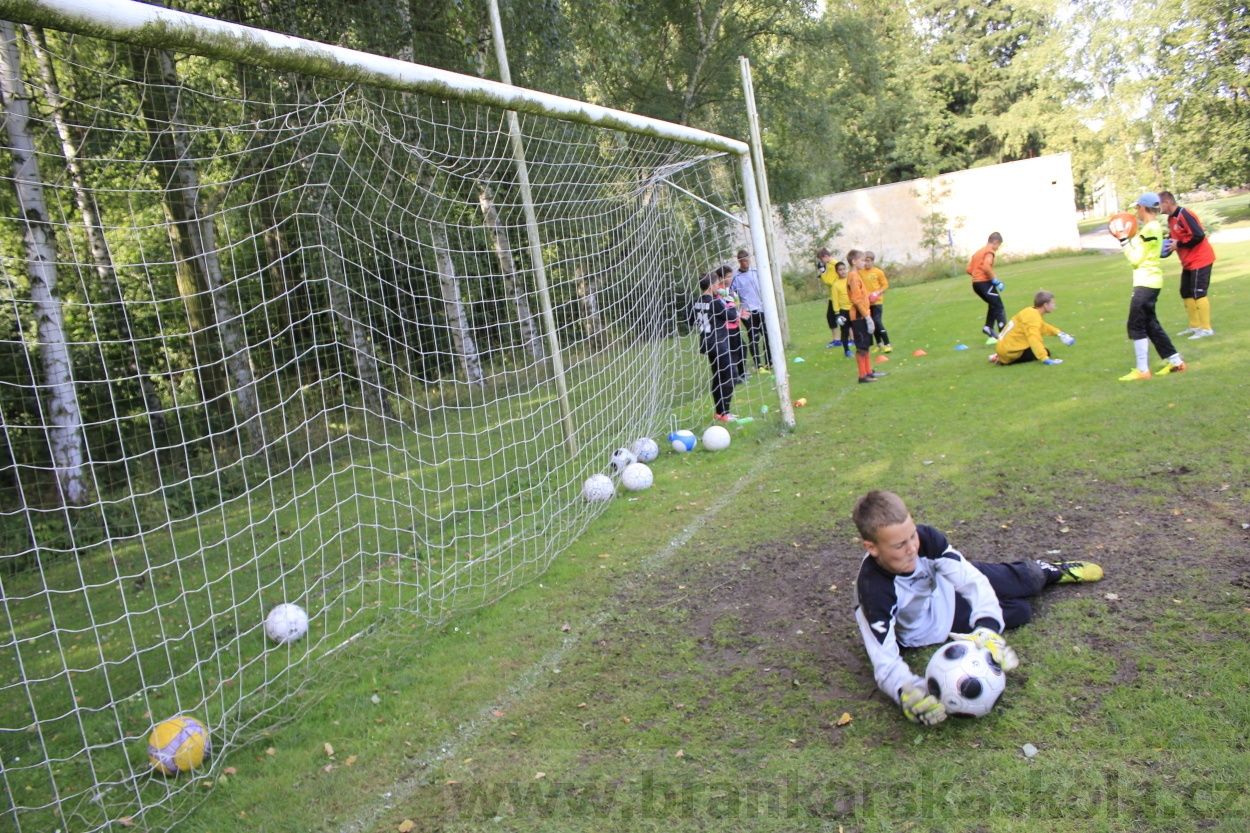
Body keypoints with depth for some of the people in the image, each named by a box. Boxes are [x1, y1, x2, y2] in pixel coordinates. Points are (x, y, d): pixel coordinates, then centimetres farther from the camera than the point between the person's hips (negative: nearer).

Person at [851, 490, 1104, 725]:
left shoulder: (924, 537, -34)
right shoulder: (873, 592, -42)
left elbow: (972, 579, -31)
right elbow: (884, 659, -39)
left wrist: (987, 630, -46)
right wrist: (907, 693, -58)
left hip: (946, 581, 2)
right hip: (933, 626, -2)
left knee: (1026, 579, 12)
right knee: (1020, 611, 5)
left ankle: (1050, 570, 49)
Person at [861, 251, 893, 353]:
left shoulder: (878, 272, -6)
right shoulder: (861, 273, 3)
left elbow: (885, 285, -2)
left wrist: (878, 293, -16)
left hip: (876, 301, -4)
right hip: (866, 302, 4)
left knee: (877, 322, -12)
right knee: (872, 323, 10)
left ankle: (887, 344, -4)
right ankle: (879, 345, 24)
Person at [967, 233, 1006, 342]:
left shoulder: (978, 252, 19)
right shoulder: (989, 251, -7)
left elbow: (969, 269, 16)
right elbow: (986, 267, -24)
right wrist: (995, 280, -18)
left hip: (976, 283, 9)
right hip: (985, 282, -9)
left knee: (993, 305, 22)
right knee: (999, 307, -6)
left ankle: (988, 327, 14)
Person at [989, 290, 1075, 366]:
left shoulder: (1031, 312, 7)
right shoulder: (1033, 317, -22)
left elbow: (1043, 327, 25)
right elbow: (1034, 340, -34)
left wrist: (1058, 332, 13)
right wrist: (1045, 359, -40)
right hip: (1010, 350, -10)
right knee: (1045, 353, -3)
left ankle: (1003, 357, 14)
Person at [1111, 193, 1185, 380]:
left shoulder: (1149, 229, -16)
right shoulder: (1154, 227, 13)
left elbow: (1136, 258, -15)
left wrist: (1124, 241, -9)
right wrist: (1130, 238, 12)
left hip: (1146, 283, -10)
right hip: (1149, 281, 10)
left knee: (1136, 326, -5)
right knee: (1150, 324, 16)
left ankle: (1142, 370, -3)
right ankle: (1175, 361, 21)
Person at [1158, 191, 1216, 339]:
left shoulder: (1184, 215, -21)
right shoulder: (1171, 218, 8)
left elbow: (1199, 236, -27)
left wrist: (1178, 244, -21)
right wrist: (1167, 244, -2)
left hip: (1200, 260, -10)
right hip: (1188, 262, 10)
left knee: (1198, 292, -10)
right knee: (1186, 293, 13)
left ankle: (1206, 328, -6)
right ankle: (1195, 325, 23)